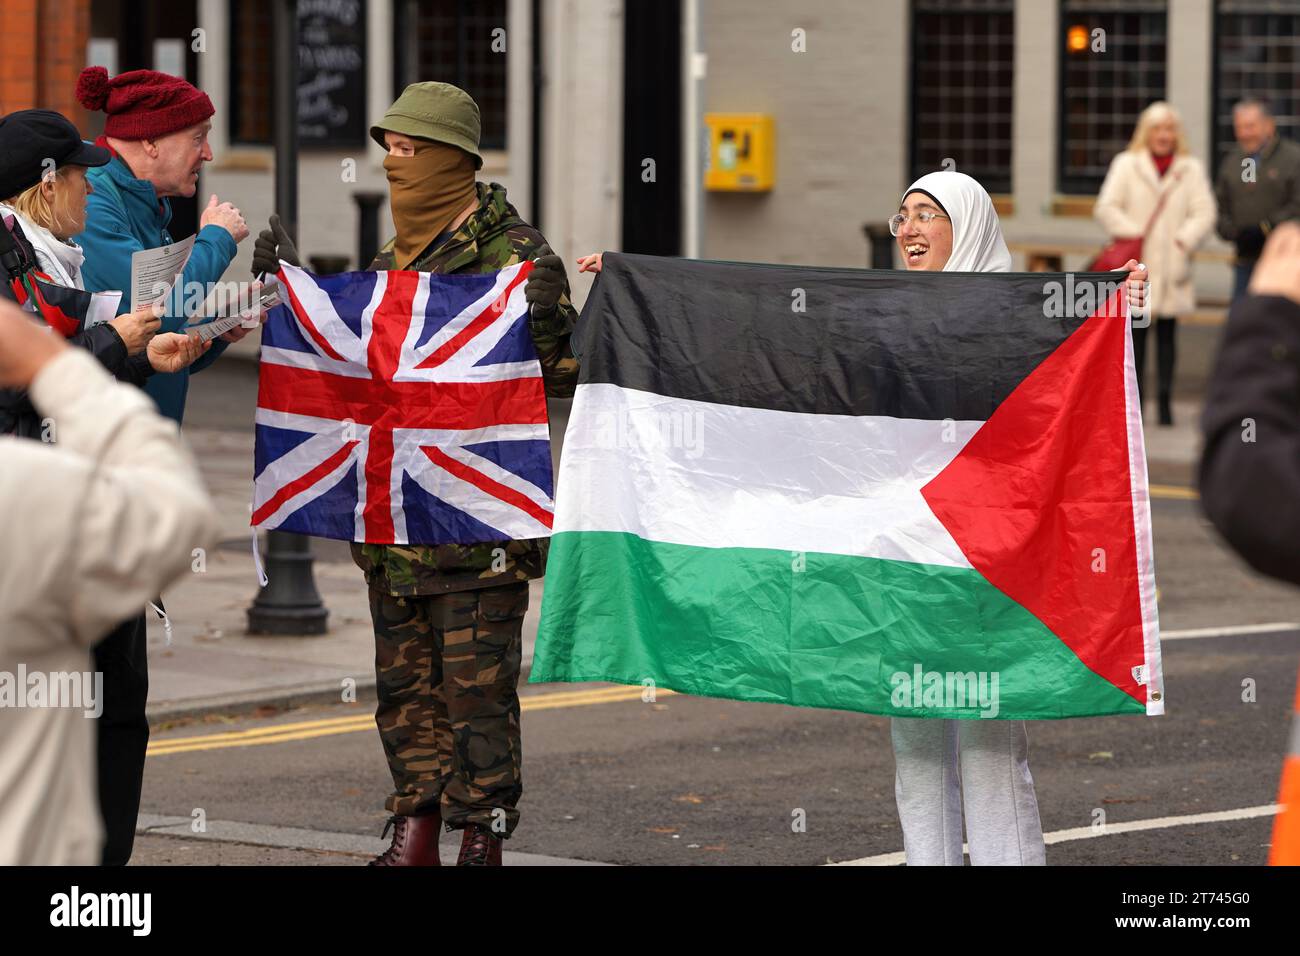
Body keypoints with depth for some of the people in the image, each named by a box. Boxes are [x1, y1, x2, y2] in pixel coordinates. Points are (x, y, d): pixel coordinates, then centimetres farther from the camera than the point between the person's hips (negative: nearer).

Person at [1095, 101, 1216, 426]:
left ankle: (1165, 400, 6)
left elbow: (1204, 212, 2)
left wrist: (1185, 240, -12)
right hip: (1136, 265, -1)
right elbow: (1106, 208, 0)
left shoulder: (1191, 168, 10)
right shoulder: (1126, 164, 7)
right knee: (1136, 333, 0)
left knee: (1167, 335, 3)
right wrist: (1131, 235, -11)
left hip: (1172, 265, 1)